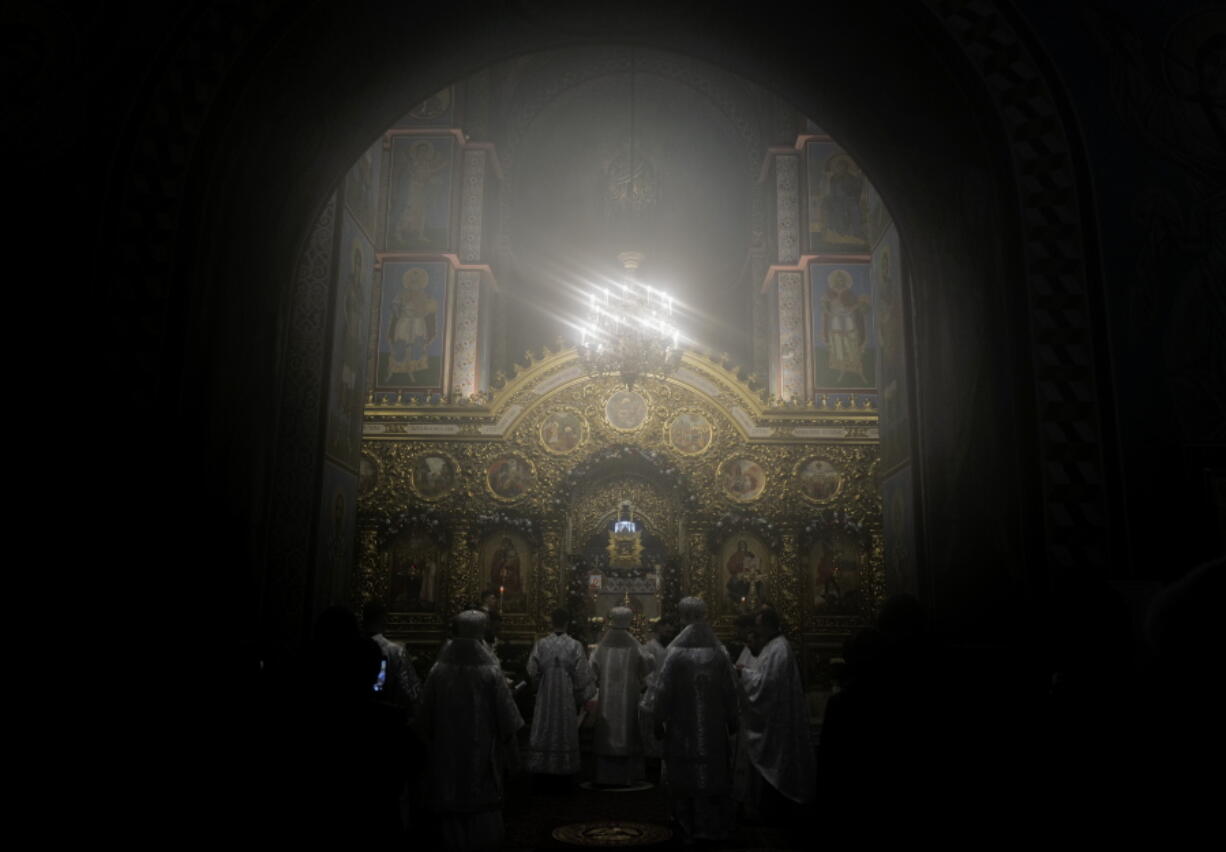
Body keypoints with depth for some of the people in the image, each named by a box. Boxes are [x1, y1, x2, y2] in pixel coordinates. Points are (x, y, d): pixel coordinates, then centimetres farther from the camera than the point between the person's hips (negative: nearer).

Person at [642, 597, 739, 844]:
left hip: (682, 728, -3)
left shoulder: (677, 652, -13)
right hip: (713, 726, 3)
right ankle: (715, 825, 22)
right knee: (714, 774, 14)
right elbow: (731, 690, 3)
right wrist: (731, 720, 14)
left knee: (684, 775, 9)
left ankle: (688, 826, 14)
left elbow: (662, 689, -11)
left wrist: (658, 721, 0)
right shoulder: (719, 652, -4)